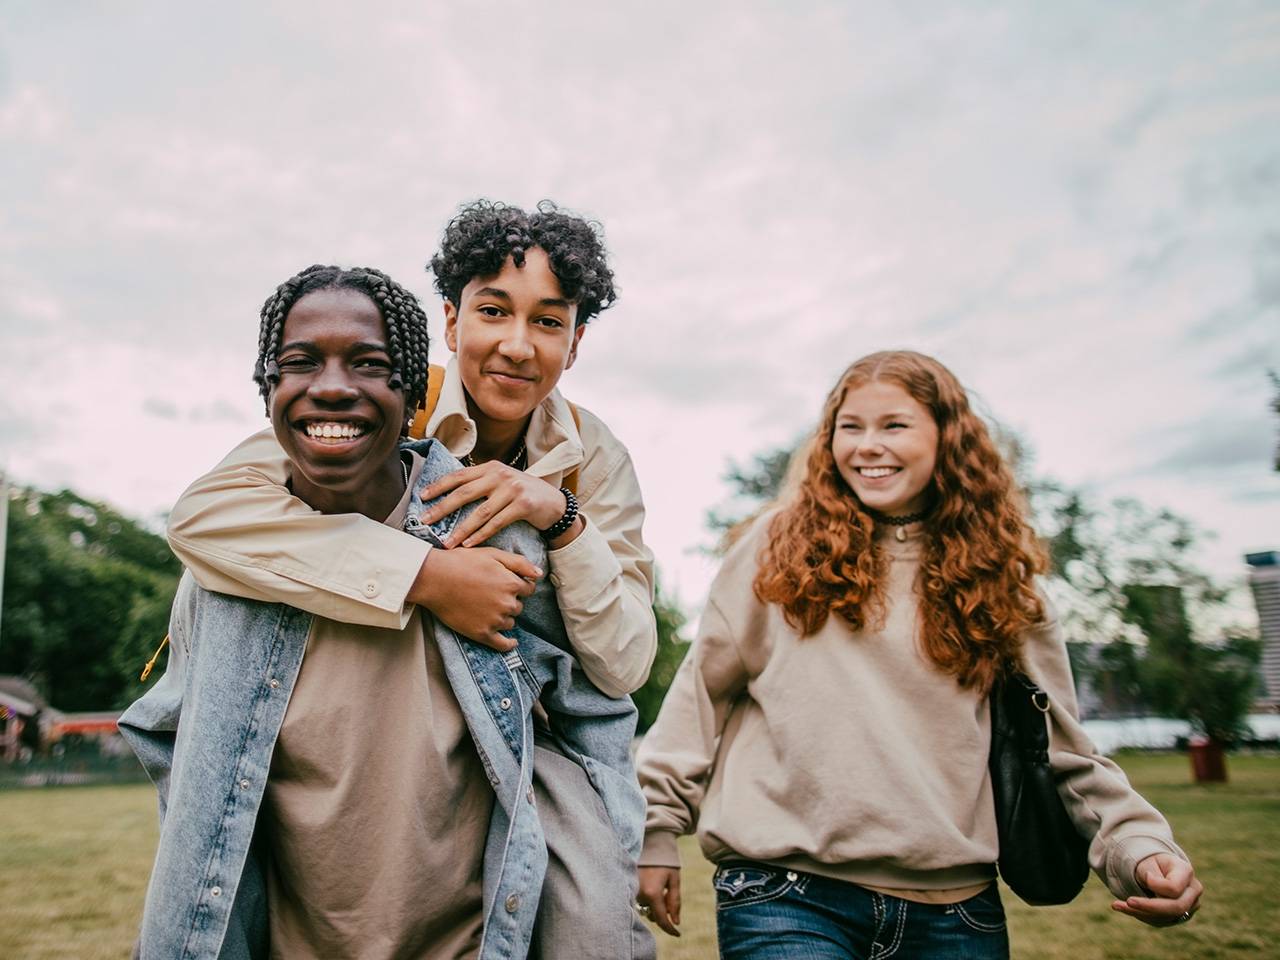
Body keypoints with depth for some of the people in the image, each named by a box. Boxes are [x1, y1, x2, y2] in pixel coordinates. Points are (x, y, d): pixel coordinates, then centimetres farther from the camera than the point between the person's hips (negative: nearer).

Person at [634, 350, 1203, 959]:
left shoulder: (998, 576, 6)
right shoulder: (781, 545, 2)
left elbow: (1059, 747, 8)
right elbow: (703, 690, 4)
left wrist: (1137, 845, -7)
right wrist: (656, 827, 1)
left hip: (954, 909, 2)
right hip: (786, 893, -1)